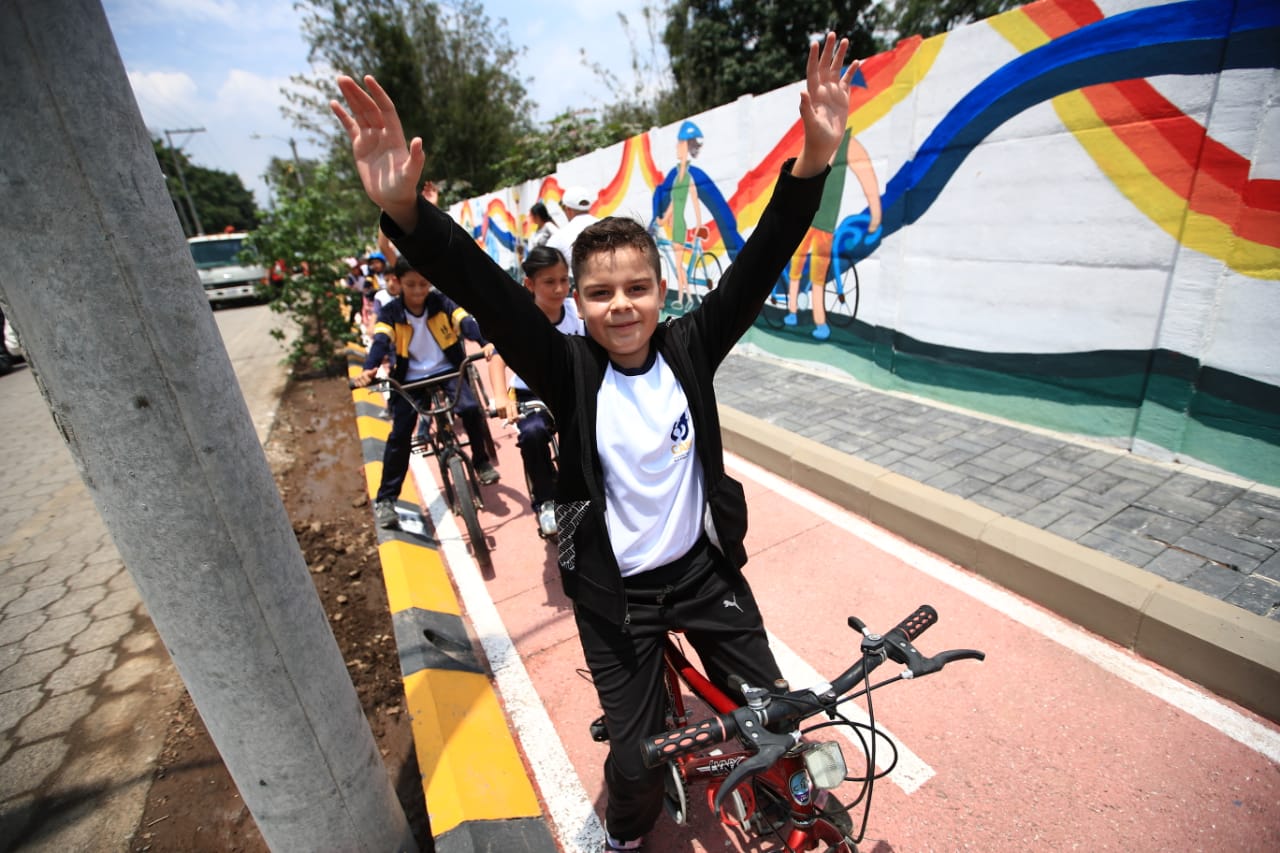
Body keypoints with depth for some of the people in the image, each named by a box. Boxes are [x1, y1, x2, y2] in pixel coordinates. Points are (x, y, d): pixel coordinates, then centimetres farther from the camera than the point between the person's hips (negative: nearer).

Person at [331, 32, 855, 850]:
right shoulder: (570, 372, -16)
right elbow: (488, 293, -27)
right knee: (639, 768, 9)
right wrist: (404, 209, -41)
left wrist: (814, 159, -30)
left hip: (705, 567, 3)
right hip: (615, 593, -2)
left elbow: (756, 268, -19)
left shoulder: (689, 348, -11)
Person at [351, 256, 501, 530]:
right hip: (410, 380, 1)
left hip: (448, 371, 0)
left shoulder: (442, 302, -4)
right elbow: (381, 342, -19)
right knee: (399, 434, -6)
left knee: (471, 408, -25)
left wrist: (485, 343, -42)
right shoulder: (390, 313, -4)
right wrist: (368, 370, -40)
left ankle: (482, 463, 2)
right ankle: (385, 499, 9)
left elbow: (466, 322, -20)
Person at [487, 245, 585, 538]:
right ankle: (545, 502, -10)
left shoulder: (578, 311, -9)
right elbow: (499, 357, -29)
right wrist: (501, 397, -47)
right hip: (532, 394, -2)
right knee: (533, 432, -33)